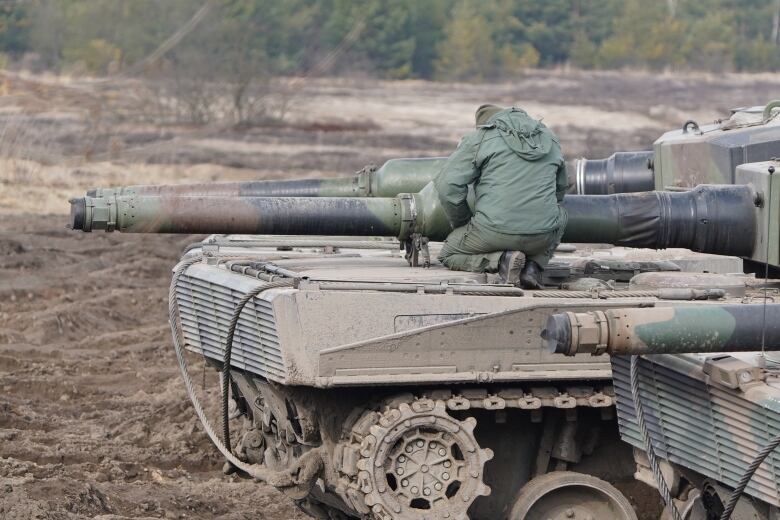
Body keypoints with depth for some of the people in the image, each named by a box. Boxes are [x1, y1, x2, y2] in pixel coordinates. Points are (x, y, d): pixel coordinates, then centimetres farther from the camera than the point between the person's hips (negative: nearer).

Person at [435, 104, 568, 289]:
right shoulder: (549, 137, 17)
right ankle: (533, 265, 9)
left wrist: (462, 225, 12)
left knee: (448, 255, 24)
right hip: (542, 236, 3)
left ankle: (501, 260, -5)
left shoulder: (479, 138, 3)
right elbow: (559, 190, 28)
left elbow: (447, 186, -3)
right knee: (560, 216, 38)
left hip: (494, 232, -3)